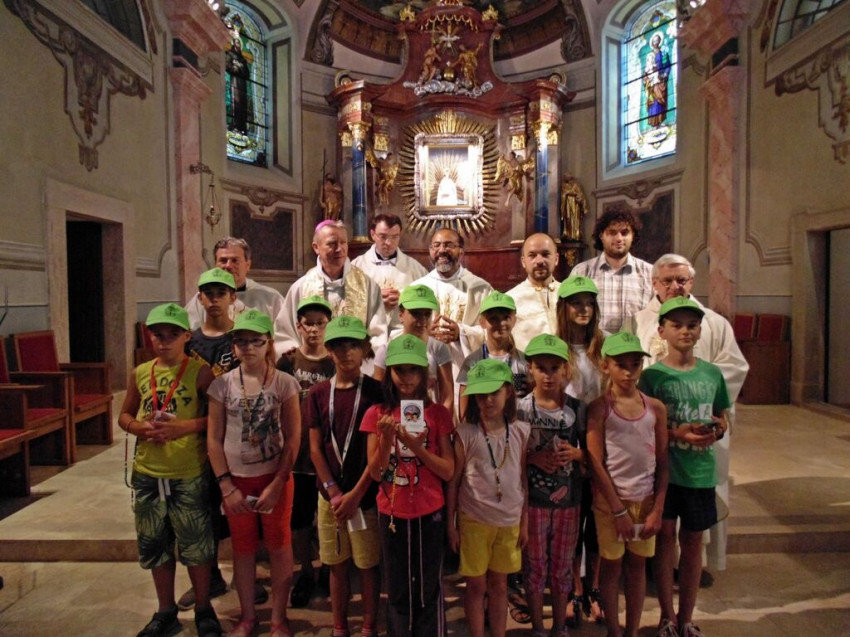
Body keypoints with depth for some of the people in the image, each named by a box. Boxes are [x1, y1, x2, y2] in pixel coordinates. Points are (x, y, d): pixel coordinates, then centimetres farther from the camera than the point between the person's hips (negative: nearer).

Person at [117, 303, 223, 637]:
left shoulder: (200, 372, -9)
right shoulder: (140, 373, 5)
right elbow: (124, 415, 15)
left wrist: (186, 426, -23)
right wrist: (140, 428, -6)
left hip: (189, 475, -5)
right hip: (147, 474, 5)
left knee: (195, 545, 7)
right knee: (155, 545, 17)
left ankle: (203, 610, 29)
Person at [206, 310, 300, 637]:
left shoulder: (285, 383, -9)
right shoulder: (222, 385, -4)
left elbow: (293, 438, -8)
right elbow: (214, 439, -2)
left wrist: (276, 484, -12)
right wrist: (226, 487, -6)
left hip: (275, 478, -1)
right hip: (237, 479, 2)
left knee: (279, 547, 10)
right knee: (243, 549, 15)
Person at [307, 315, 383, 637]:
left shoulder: (375, 391, -7)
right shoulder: (318, 393, 1)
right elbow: (315, 448, 1)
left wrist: (355, 494, -12)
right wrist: (334, 492, -7)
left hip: (365, 493, -2)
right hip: (330, 494, 3)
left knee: (368, 565, 9)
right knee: (337, 565, 14)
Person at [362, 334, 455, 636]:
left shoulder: (438, 414, -6)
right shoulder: (376, 414, -4)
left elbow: (448, 472, -8)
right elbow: (375, 473, -7)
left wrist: (416, 447, -23)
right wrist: (386, 438, -24)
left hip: (430, 512, -1)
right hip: (391, 513, 1)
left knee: (429, 588, 8)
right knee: (397, 589, 13)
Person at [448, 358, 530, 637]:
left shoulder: (521, 431, -3)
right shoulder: (465, 433, -11)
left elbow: (524, 479, 3)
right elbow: (453, 481, -5)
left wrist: (524, 522, 5)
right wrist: (450, 524, -3)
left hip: (509, 520, 2)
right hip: (473, 520, -2)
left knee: (499, 584, 16)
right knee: (476, 586, 11)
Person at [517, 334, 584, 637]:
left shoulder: (576, 408, -3)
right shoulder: (520, 408, -9)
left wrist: (575, 454, -15)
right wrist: (532, 457, -21)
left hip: (568, 499, 2)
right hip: (532, 499, -2)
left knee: (562, 566, 17)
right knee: (535, 566, 12)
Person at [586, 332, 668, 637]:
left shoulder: (655, 408, 0)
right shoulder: (599, 408, -10)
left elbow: (662, 463, 2)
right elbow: (596, 462, -12)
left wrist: (657, 510, -2)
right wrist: (618, 509, -12)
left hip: (646, 499, 3)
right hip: (610, 499, -3)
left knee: (638, 565, 15)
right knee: (612, 565, 11)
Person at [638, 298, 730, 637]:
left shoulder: (712, 373, 4)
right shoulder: (652, 375, -8)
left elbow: (721, 417, 13)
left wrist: (718, 429, -8)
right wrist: (676, 434, -22)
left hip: (700, 469, 3)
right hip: (663, 467, -3)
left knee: (693, 539, 13)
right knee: (665, 536, 8)